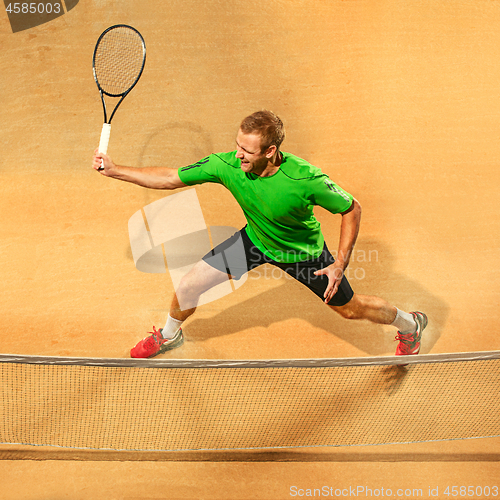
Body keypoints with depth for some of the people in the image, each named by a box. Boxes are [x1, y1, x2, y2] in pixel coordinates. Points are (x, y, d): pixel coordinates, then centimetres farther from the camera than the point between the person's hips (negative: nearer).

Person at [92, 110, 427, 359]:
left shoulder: (306, 179, -40)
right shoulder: (226, 165, -30)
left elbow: (352, 209, -23)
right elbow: (169, 178, -19)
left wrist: (341, 264, -25)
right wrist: (114, 170, -24)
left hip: (304, 252, -3)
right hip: (255, 240, 3)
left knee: (350, 308, 11)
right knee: (189, 286, 1)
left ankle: (410, 325, 45)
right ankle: (169, 334, 38)